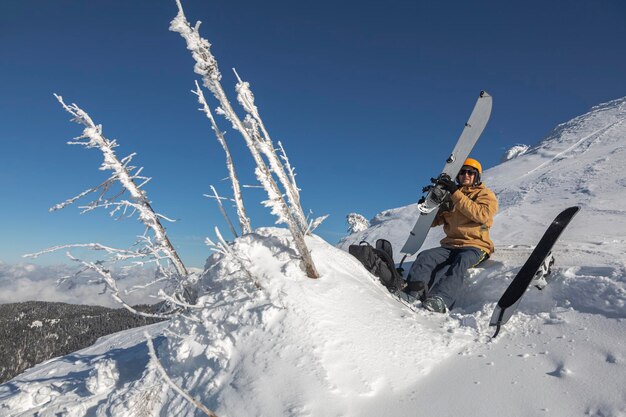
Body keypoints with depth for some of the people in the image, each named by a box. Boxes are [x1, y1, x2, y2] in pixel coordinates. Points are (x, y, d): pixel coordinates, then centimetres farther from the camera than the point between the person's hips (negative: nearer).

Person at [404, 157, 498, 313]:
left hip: (475, 246, -4)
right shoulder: (450, 196, 22)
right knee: (425, 256, -24)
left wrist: (456, 193, -17)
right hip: (450, 245, 4)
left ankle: (441, 300, -58)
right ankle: (412, 293, -47)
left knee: (460, 262, -36)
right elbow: (432, 221, 17)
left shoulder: (486, 195, 10)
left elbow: (482, 214, -13)